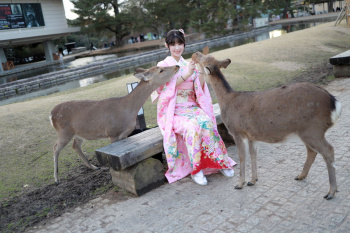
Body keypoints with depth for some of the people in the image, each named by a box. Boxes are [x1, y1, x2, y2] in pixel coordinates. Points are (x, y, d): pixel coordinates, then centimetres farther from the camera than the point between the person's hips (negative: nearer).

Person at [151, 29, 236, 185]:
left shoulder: (189, 65, 16)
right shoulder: (163, 65, 5)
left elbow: (199, 89, 8)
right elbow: (166, 87, -11)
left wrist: (201, 71, -8)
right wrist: (186, 74, -21)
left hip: (193, 107, 3)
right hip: (173, 112, -3)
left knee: (206, 123, -30)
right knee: (192, 126, -34)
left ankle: (220, 162, -17)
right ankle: (196, 170, -22)